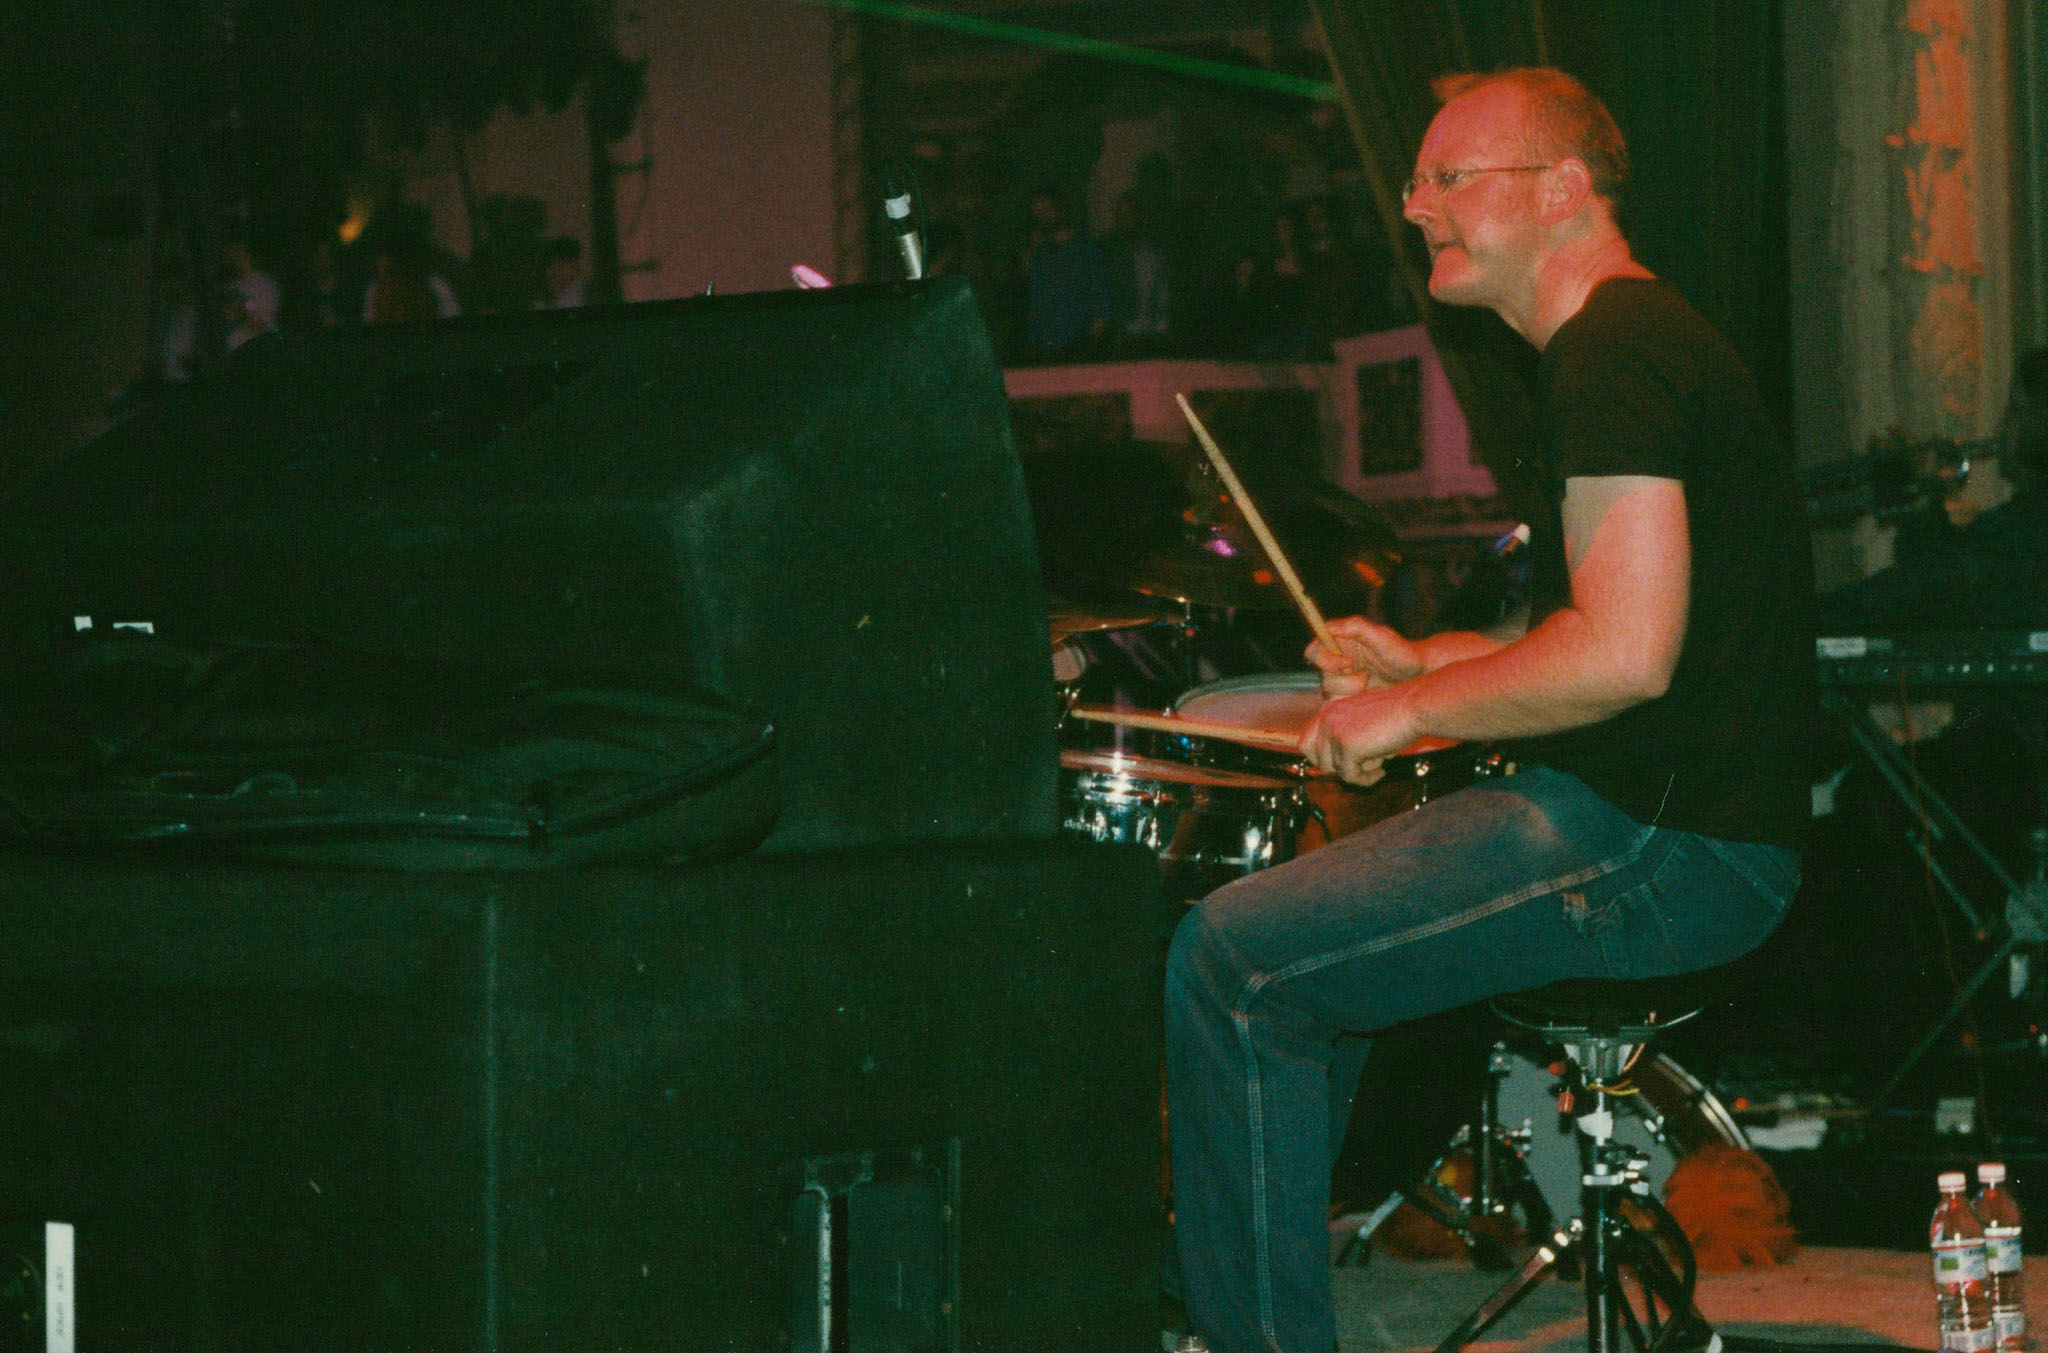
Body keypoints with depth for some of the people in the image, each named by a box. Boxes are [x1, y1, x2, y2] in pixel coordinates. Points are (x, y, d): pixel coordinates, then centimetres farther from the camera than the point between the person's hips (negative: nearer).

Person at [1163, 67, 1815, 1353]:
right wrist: (1427, 660, 22)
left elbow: (1627, 655, -25)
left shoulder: (1616, 352, -16)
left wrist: (1412, 711, -12)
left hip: (1664, 846, -11)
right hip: (1661, 818, 11)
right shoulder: (1639, 338, 19)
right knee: (1308, 923, 26)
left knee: (1231, 959, -12)